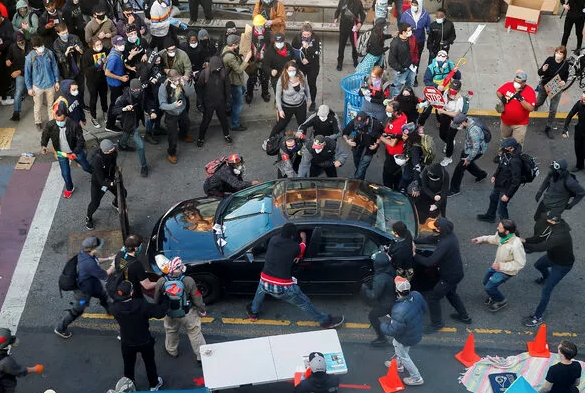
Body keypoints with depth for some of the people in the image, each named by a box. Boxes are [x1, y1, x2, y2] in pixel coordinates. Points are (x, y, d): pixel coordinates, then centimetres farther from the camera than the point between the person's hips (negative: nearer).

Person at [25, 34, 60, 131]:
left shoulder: (49, 53, -12)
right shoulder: (30, 57, -18)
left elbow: (55, 67, 2)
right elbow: (27, 73, -8)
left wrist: (57, 81, 6)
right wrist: (29, 88, -4)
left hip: (50, 84, 2)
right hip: (37, 86, -2)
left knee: (51, 105, 18)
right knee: (37, 106, 15)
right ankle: (38, 122, 37)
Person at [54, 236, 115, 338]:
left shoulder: (84, 253, -17)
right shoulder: (89, 263, -44)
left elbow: (96, 260, 7)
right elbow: (104, 275, -31)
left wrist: (109, 259, -1)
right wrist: (113, 266, -18)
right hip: (83, 291, -9)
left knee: (103, 296, 32)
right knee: (77, 311, 13)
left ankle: (110, 310, 64)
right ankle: (60, 329, 32)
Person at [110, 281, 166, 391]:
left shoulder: (115, 308, -26)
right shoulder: (142, 304, -33)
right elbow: (160, 312, -26)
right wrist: (166, 301, -9)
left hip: (127, 343, 1)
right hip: (145, 342, -1)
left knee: (128, 365, 26)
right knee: (149, 363, 24)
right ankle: (154, 384, 44)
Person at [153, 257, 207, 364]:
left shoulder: (161, 282, -19)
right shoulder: (188, 281, -26)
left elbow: (157, 301, -2)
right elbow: (197, 299, -14)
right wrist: (202, 310, 4)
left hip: (170, 315, 2)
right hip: (188, 314, -2)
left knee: (171, 332, 29)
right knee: (195, 334, 15)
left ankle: (172, 351, 50)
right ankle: (201, 357, 25)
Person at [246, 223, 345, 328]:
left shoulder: (272, 240, 0)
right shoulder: (295, 247, -8)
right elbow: (302, 246, 15)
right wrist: (303, 238, 35)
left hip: (265, 284, 3)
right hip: (283, 288, -3)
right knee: (304, 303, 14)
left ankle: (253, 313, 49)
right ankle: (325, 321, 27)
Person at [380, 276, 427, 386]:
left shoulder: (399, 311, -45)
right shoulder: (416, 295, -24)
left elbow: (393, 330, -30)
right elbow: (425, 308, -4)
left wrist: (383, 326, -10)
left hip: (406, 338, -7)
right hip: (417, 331, 7)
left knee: (403, 356, 22)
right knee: (396, 344, 34)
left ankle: (416, 378, 41)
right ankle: (398, 364, 60)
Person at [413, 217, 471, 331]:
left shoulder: (445, 244, -35)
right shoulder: (450, 236, -5)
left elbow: (430, 262, -37)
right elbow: (430, 239, 4)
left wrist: (415, 255, -25)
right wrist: (413, 241, -5)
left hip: (450, 277, -10)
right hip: (456, 272, 10)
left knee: (433, 298, 6)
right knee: (451, 294, 32)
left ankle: (437, 323, 22)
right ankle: (464, 317, 46)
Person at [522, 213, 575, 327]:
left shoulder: (560, 236, -45)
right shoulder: (556, 226, -19)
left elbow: (540, 247, -47)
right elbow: (540, 238, -11)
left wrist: (522, 244, -38)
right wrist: (525, 240, -26)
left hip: (562, 265, -9)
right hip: (553, 256, 9)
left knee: (546, 290, -5)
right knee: (538, 265, 34)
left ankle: (538, 318, 8)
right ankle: (546, 278, 68)